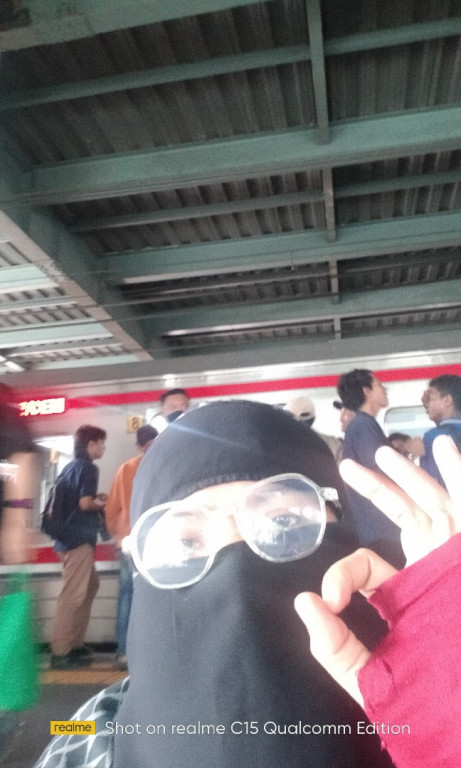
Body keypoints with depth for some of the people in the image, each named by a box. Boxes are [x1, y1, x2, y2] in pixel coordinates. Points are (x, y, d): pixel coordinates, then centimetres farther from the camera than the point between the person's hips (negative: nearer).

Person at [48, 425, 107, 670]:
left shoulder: (70, 467, 15)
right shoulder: (88, 468, -12)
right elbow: (85, 504, -18)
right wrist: (102, 503, 0)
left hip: (68, 537, 10)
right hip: (79, 539, -10)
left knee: (90, 585, 18)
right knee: (72, 595, -4)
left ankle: (74, 644, 23)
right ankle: (60, 653, 2)